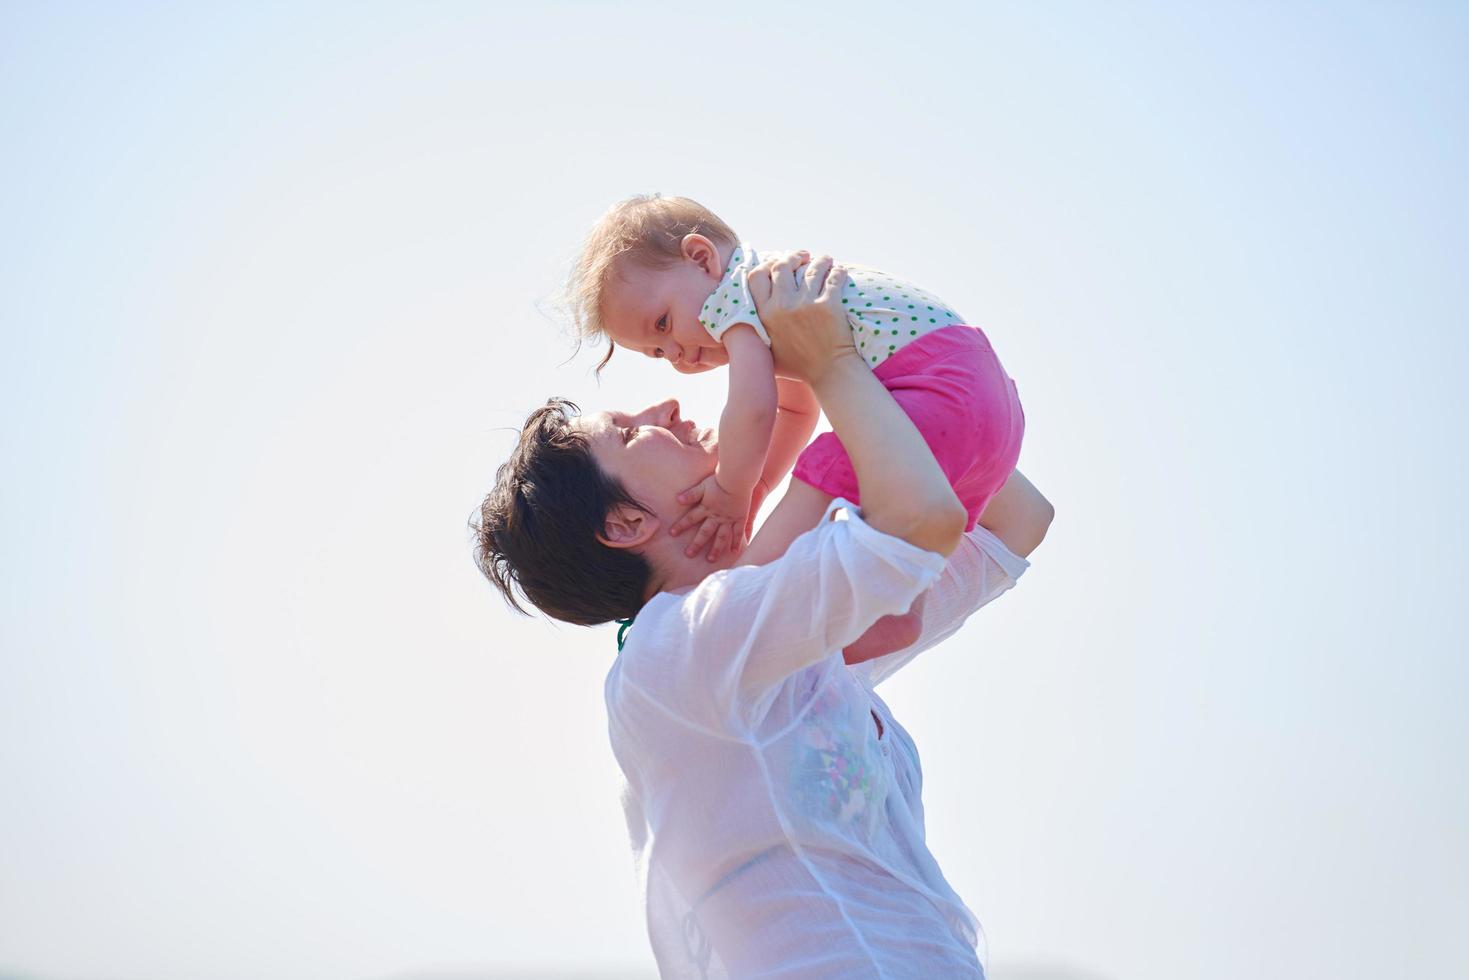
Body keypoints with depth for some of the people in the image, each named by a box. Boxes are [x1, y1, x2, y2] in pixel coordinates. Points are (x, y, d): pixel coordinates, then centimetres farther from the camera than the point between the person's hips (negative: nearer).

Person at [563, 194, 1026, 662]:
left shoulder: (734, 293, -6)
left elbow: (753, 409, -16)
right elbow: (795, 408, 35)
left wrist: (732, 493, -1)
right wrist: (752, 489, 28)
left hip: (937, 387, -11)